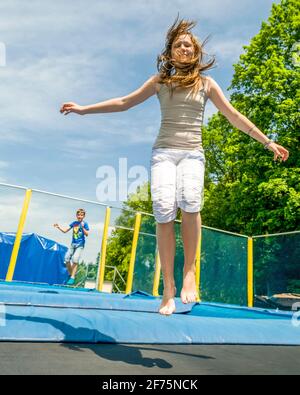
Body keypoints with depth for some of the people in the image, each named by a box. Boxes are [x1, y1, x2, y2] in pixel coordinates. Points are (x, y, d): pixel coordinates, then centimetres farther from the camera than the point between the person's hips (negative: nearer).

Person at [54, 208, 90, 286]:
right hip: (73, 244, 5)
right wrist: (58, 227, -5)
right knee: (66, 259, -3)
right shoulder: (74, 223, 9)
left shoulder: (85, 224, -4)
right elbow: (65, 231, 10)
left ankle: (72, 278, -11)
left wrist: (83, 227, -23)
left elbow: (87, 234, -10)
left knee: (75, 259, -17)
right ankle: (70, 274, 17)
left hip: (80, 245, -5)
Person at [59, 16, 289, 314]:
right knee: (164, 209, -21)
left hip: (192, 153, 0)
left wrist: (268, 142, 11)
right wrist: (85, 109, 17)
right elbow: (124, 102, 18)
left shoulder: (205, 83, 14)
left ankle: (190, 271, -14)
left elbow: (234, 116, 14)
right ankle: (168, 287, -10)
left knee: (189, 202, -31)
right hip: (163, 151, 0)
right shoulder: (160, 81, 15)